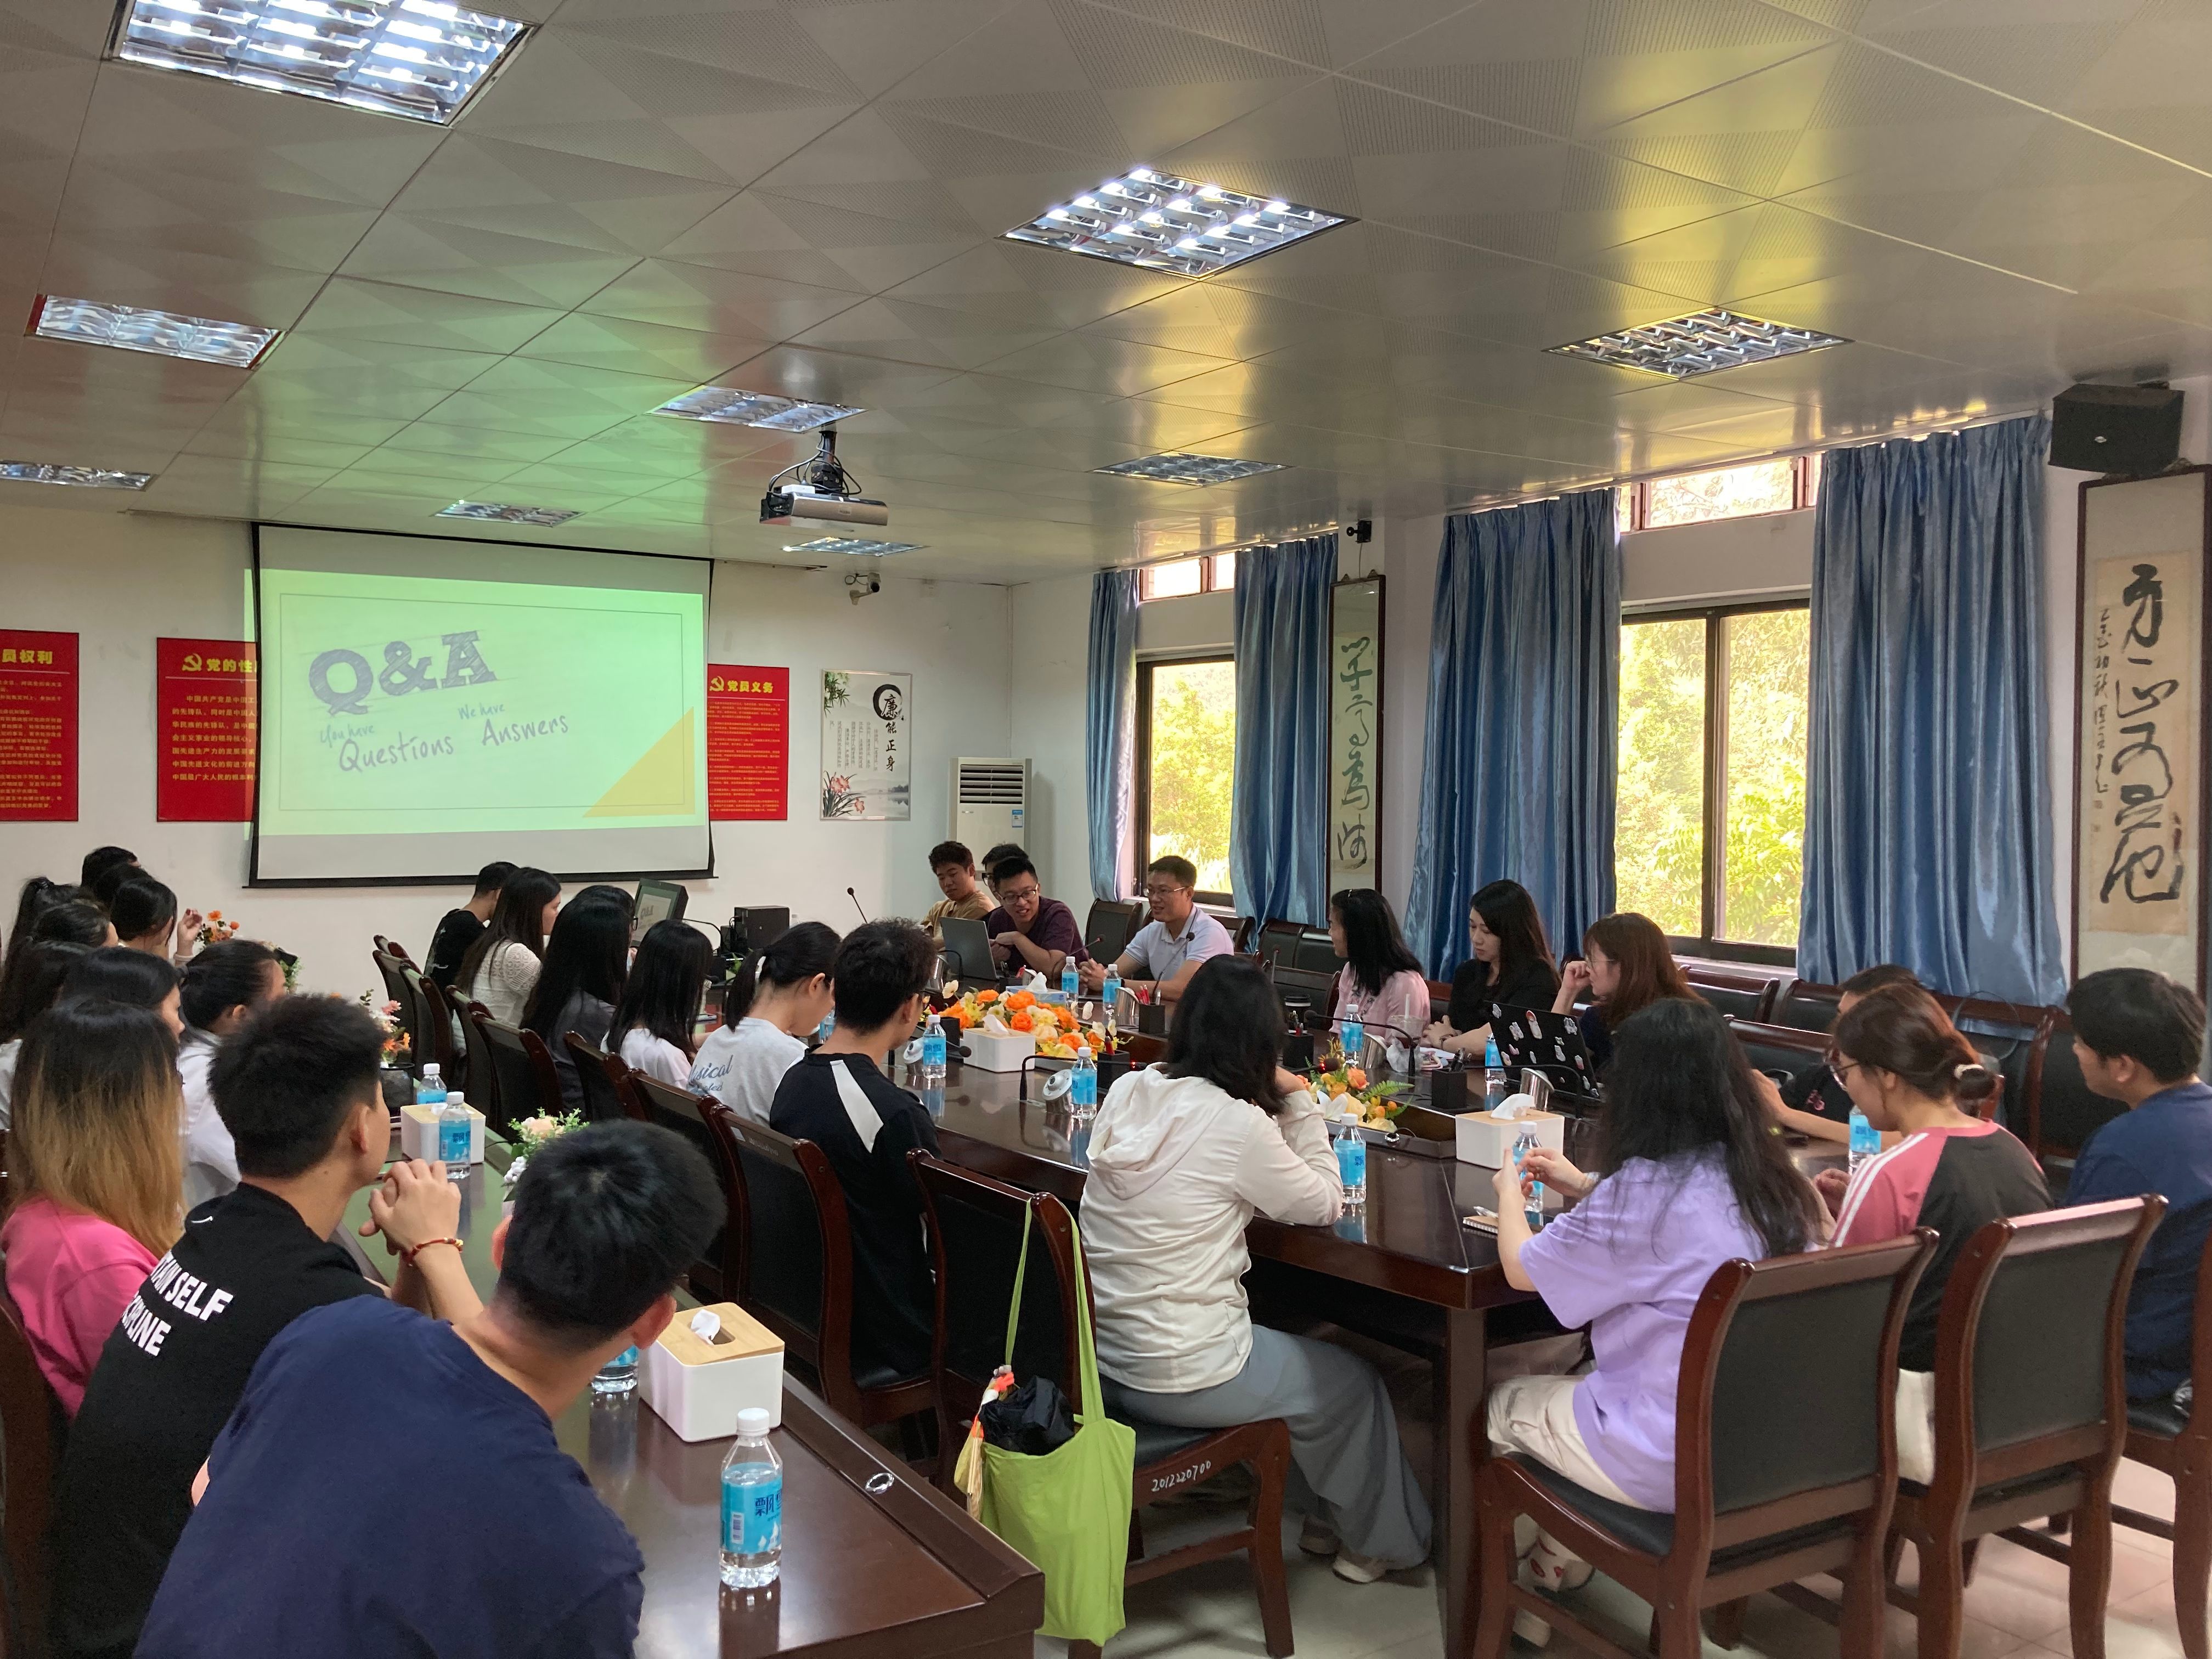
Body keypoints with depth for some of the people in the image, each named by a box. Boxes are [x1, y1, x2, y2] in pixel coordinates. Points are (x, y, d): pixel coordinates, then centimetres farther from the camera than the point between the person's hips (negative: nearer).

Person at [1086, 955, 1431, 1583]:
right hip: (1178, 1379, -7)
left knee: (1293, 1346, 31)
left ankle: (1321, 1513, 46)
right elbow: (1324, 1205, -7)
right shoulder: (1237, 1123, -22)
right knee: (1354, 1382, 20)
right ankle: (1378, 1539, 41)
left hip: (1099, 1356, 7)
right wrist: (1300, 1101, -1)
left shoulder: (1128, 1091, -2)